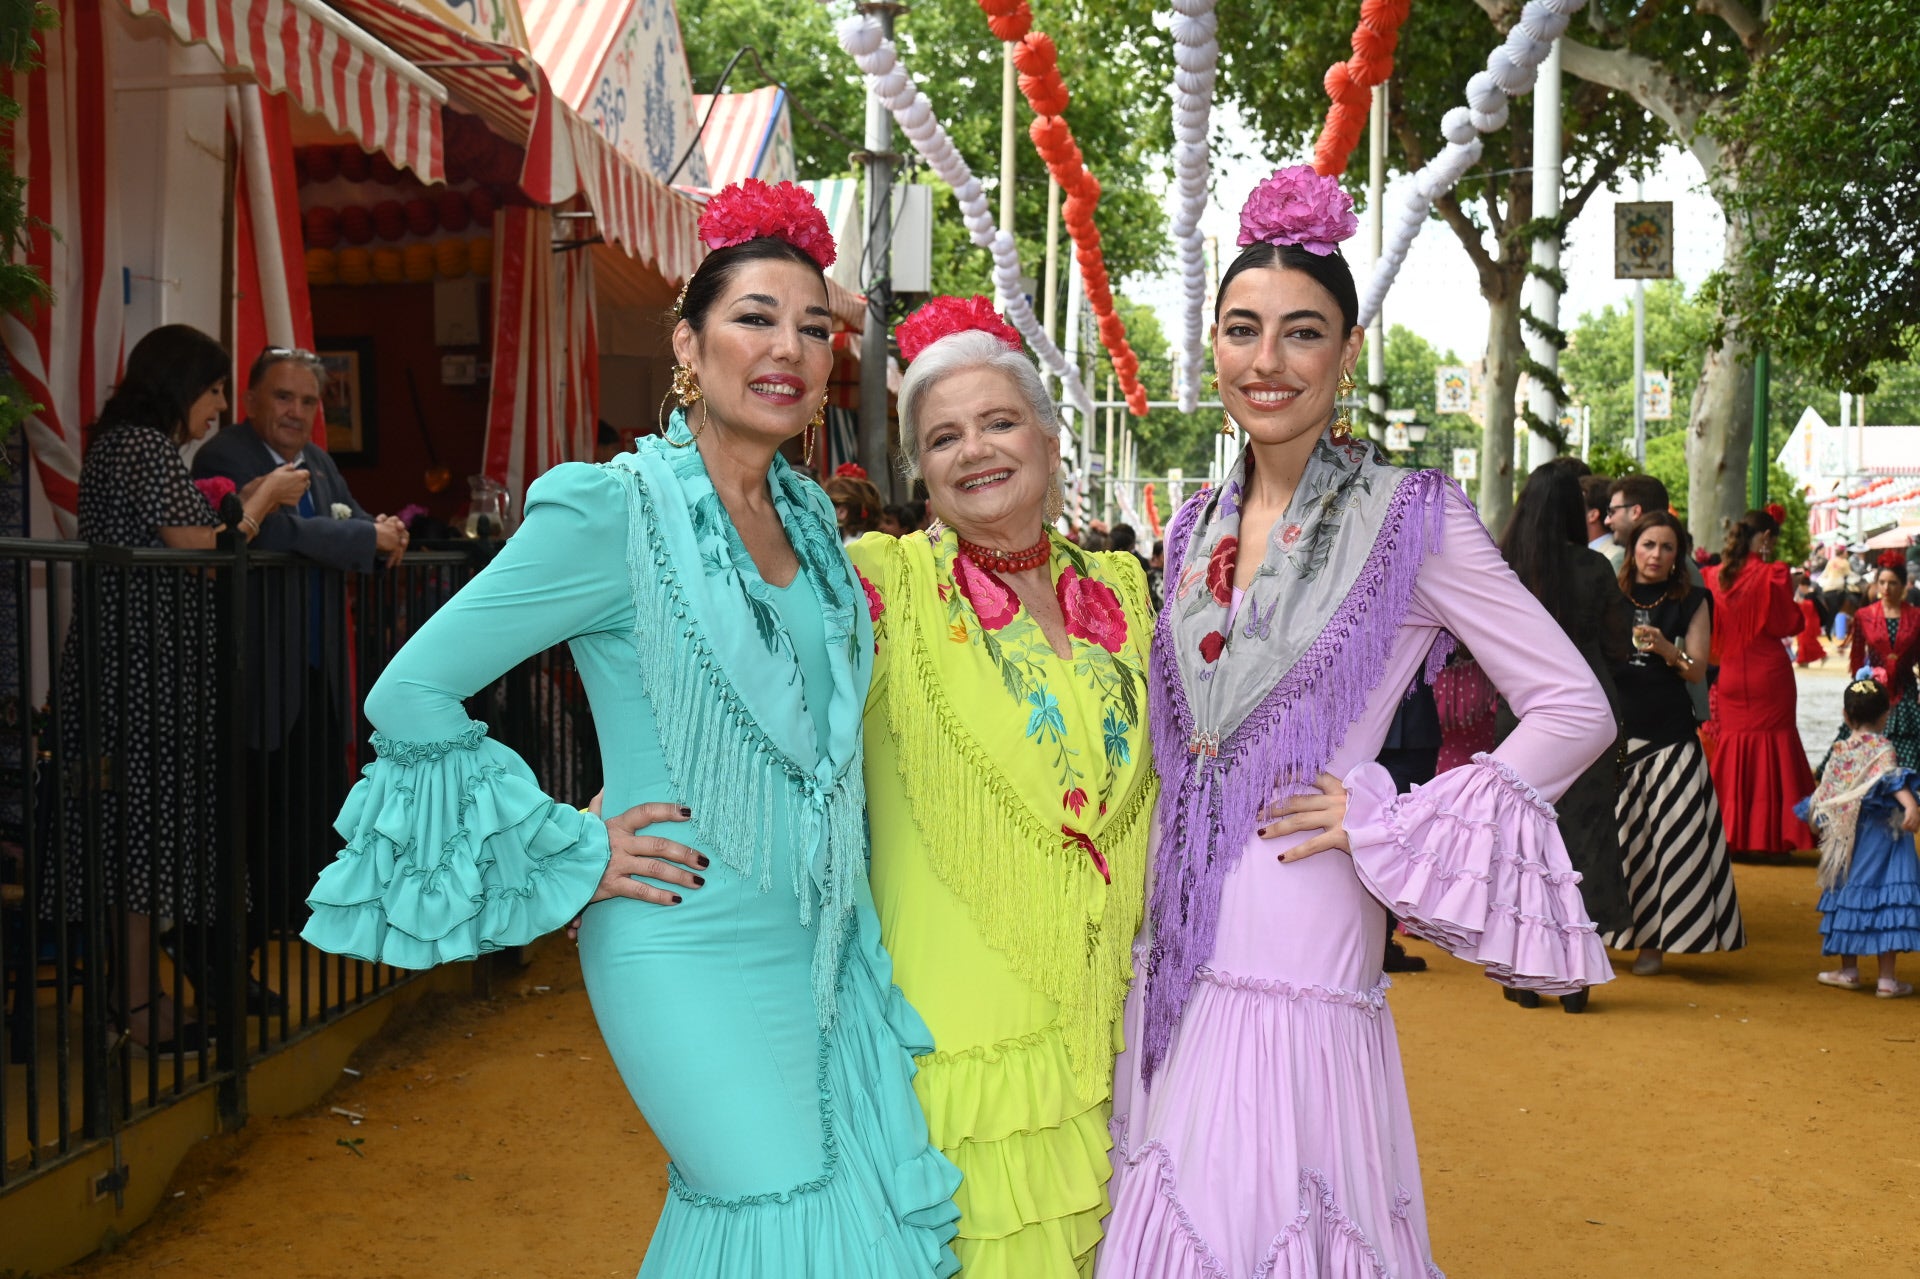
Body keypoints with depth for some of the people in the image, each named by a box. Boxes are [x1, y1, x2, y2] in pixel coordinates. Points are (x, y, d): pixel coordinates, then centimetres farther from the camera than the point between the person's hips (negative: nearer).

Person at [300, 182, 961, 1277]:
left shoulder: (809, 517, 7)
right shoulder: (614, 511, -15)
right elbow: (411, 695, -13)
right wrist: (574, 852, -11)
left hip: (829, 939, 7)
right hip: (695, 953, -7)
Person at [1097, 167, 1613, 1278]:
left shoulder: (1413, 518, -7)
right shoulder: (1196, 526, 10)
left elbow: (1577, 710, -7)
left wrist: (1391, 824, -11)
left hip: (1300, 962, -5)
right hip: (1174, 950, 5)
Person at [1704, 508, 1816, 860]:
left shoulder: (1714, 576, 0)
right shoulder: (1772, 575, -12)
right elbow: (1790, 624, -6)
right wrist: (1791, 598, 9)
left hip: (1728, 678, 4)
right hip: (1768, 676, -4)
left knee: (1730, 747, 12)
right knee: (1771, 749, 3)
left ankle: (1729, 836, 15)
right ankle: (1770, 839, 5)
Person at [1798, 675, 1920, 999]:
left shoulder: (1839, 752, 5)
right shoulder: (1881, 748, -9)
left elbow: (1824, 795, 13)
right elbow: (1892, 778, -28)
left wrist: (1813, 816, 31)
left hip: (1849, 839, 5)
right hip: (1883, 838, -5)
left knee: (1849, 896, 13)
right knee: (1887, 899, -4)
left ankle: (1849, 970, 21)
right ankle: (1887, 979, -5)